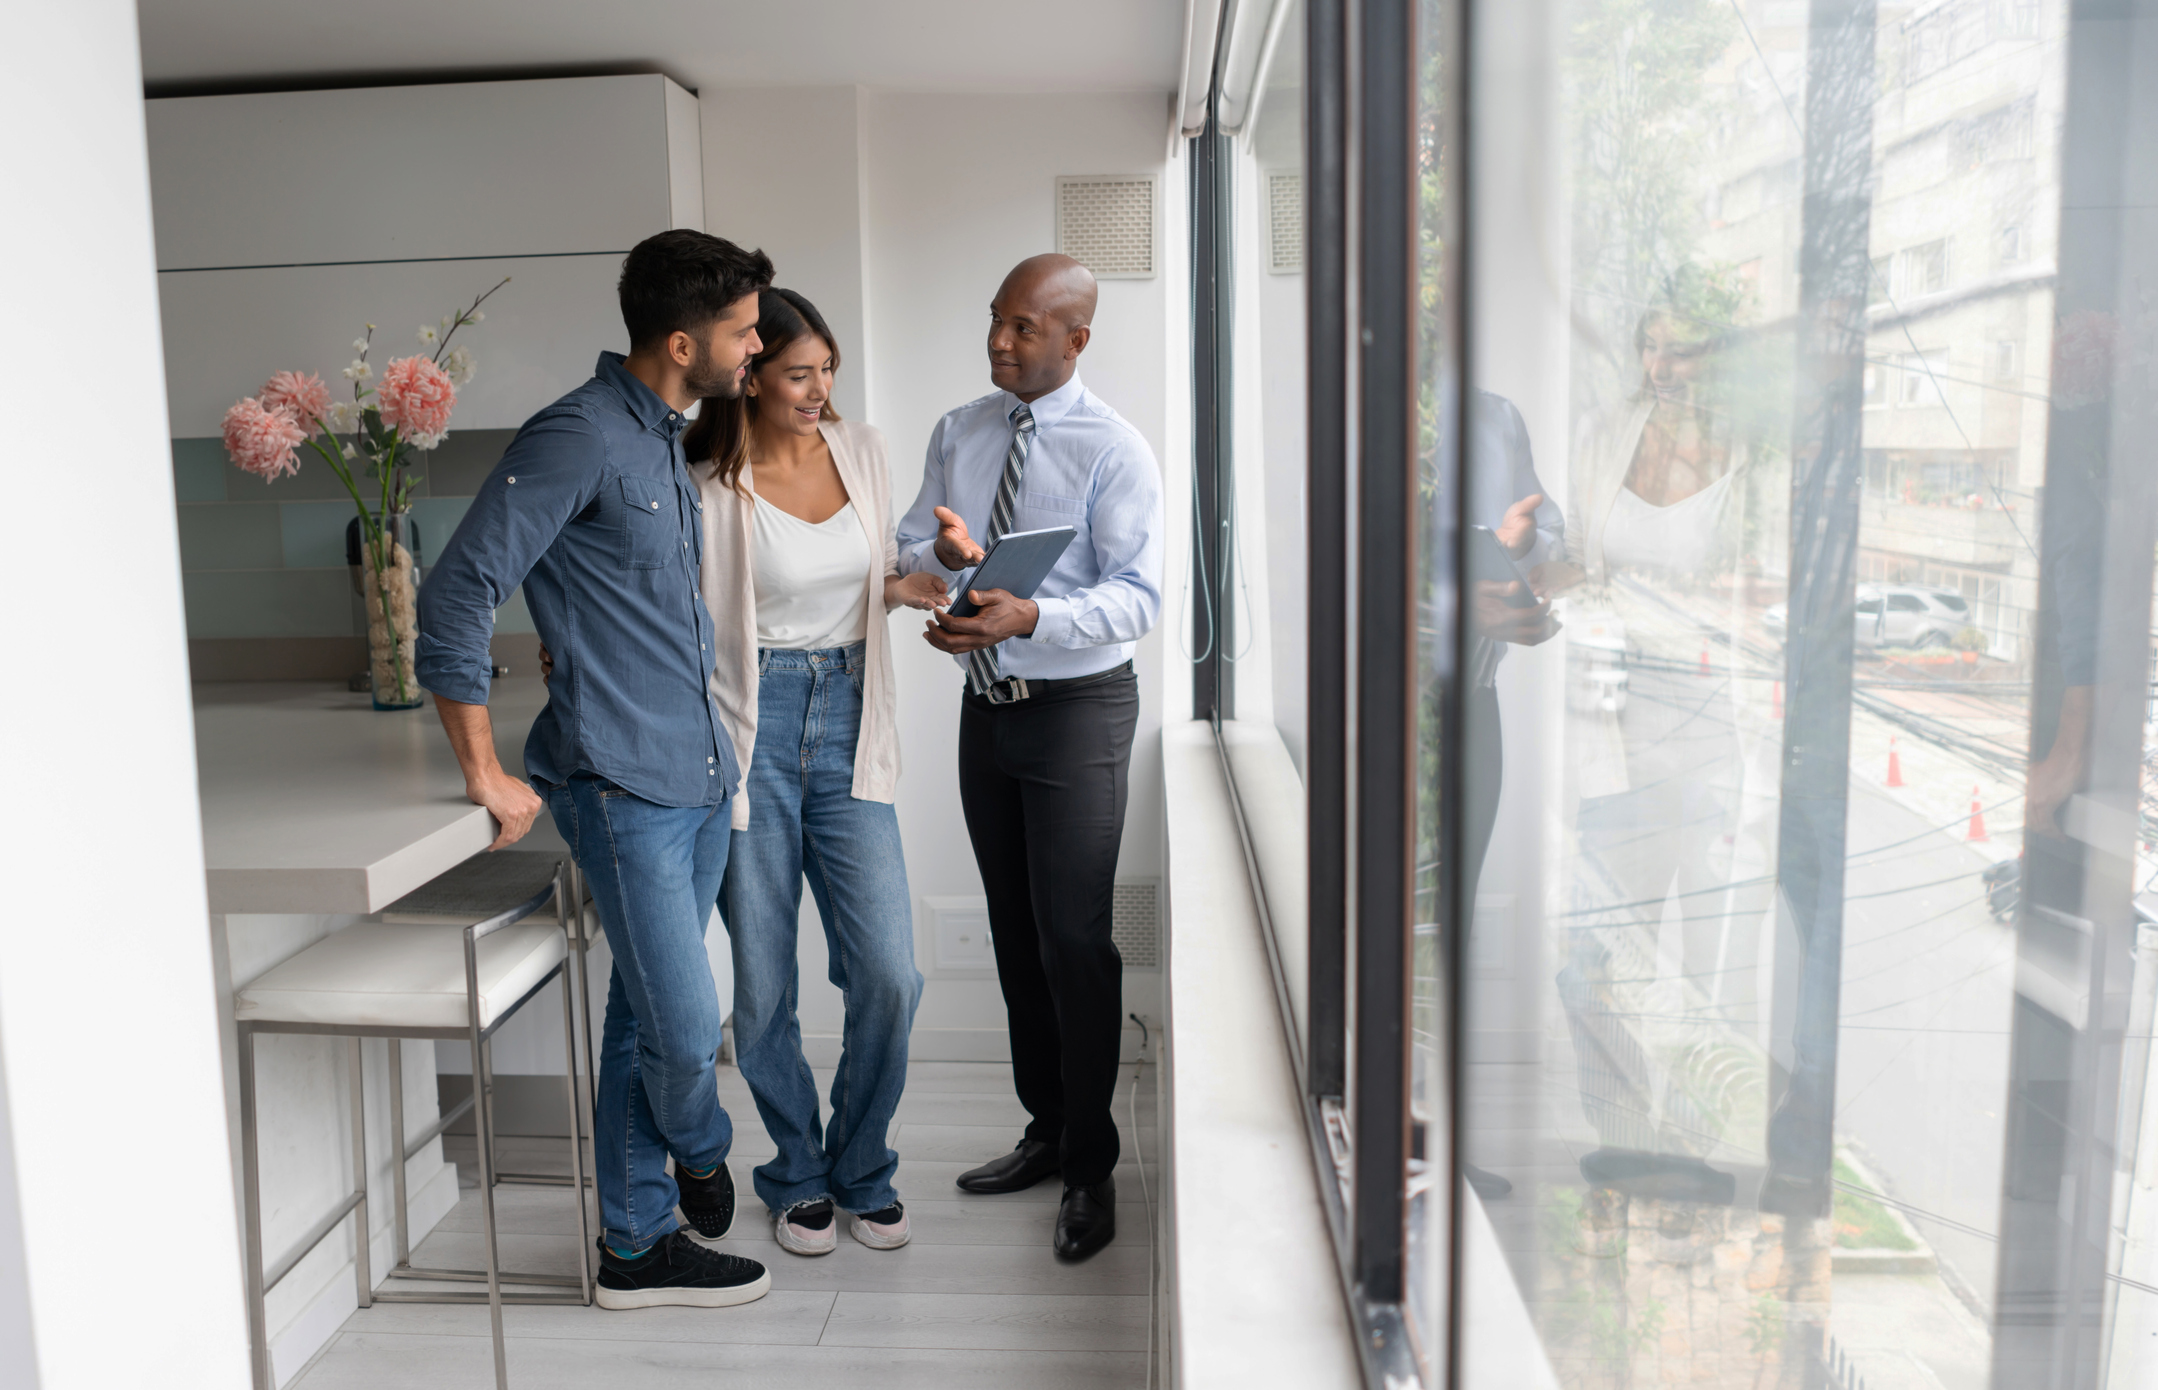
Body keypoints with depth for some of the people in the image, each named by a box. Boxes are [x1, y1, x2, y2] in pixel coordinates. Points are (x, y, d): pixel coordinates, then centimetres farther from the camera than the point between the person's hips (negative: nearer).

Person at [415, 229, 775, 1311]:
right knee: (684, 1028, -2)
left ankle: (636, 1245, 27)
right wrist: (486, 775, -15)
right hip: (626, 788, -8)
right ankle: (700, 1151, 31)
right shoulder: (579, 437, -15)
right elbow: (455, 598, -19)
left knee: (648, 1016, 15)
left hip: (700, 776, 9)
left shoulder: (666, 439, 14)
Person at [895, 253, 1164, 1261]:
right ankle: (1047, 1131, 32)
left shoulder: (1114, 452, -12)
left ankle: (1091, 1168, 13)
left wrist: (1030, 617, -34)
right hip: (986, 704, 6)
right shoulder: (957, 434, 7)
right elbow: (908, 553, 6)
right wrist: (941, 552, -18)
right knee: (1015, 935, 15)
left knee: (1074, 941, -4)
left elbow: (1138, 595, -18)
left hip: (1078, 707, -6)